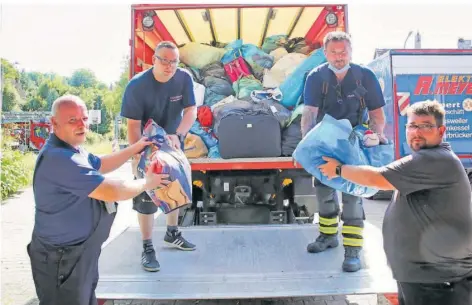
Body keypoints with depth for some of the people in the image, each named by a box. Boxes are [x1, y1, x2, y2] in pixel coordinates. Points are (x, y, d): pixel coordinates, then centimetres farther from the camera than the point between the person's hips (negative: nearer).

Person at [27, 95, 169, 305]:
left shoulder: (70, 149, 5)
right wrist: (147, 183, -13)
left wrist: (135, 148, 14)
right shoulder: (60, 158, -31)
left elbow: (100, 165, 22)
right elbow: (113, 191, -30)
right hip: (62, 259, -10)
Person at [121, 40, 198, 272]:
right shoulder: (137, 85, -23)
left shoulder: (184, 79, -14)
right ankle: (147, 248, 14)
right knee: (146, 198, -1)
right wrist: (137, 156, -30)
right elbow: (133, 124, -23)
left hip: (174, 144, 5)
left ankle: (172, 233, 39)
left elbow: (191, 111, -17)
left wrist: (177, 135, -36)